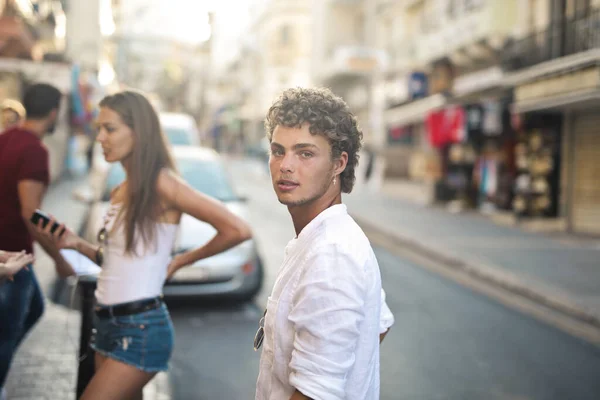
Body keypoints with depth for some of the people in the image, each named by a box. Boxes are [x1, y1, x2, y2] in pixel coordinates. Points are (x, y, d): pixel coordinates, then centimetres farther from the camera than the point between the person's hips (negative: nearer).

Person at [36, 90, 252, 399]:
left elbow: (237, 230, -21)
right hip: (107, 324, 8)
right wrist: (77, 244, 1)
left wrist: (181, 260, -8)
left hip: (140, 330, -8)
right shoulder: (120, 192, 11)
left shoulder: (161, 183, -15)